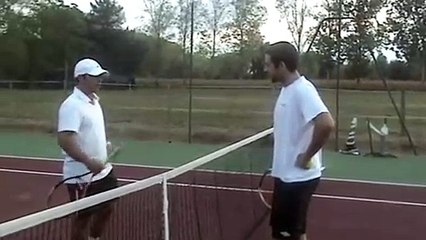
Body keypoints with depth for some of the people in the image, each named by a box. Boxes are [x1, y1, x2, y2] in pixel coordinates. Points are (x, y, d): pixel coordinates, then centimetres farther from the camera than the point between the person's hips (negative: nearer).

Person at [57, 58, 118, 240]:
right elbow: (64, 141, -30)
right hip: (82, 176, -9)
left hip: (102, 172, 9)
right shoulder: (72, 105, -20)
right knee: (83, 218, 5)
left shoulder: (94, 101, 8)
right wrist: (88, 162, -34)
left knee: (106, 209, 19)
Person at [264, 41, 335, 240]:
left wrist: (307, 156, -21)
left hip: (298, 177, -9)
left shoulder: (302, 90, -20)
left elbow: (326, 124, -33)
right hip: (286, 175, 9)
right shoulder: (287, 89, 9)